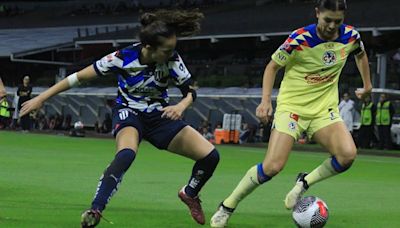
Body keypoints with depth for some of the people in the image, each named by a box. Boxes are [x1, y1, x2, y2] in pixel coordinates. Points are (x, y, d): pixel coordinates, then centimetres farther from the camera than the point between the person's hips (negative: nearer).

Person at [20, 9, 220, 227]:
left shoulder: (172, 60, -19)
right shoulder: (123, 58, -25)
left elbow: (190, 91, -8)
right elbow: (79, 77, -18)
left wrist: (180, 106, -33)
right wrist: (41, 98, -17)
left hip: (160, 115, 3)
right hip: (129, 112, -3)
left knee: (210, 155, -10)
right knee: (126, 154, -39)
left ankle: (190, 194, 21)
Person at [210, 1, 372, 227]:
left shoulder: (351, 36, -6)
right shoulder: (299, 39, -18)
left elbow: (361, 54, 19)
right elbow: (272, 66, -3)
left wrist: (367, 86, 23)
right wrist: (266, 100, -14)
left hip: (325, 108, 4)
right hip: (292, 105, -3)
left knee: (347, 155, -24)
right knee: (273, 166, -18)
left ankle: (304, 182, 3)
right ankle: (227, 207, 2)